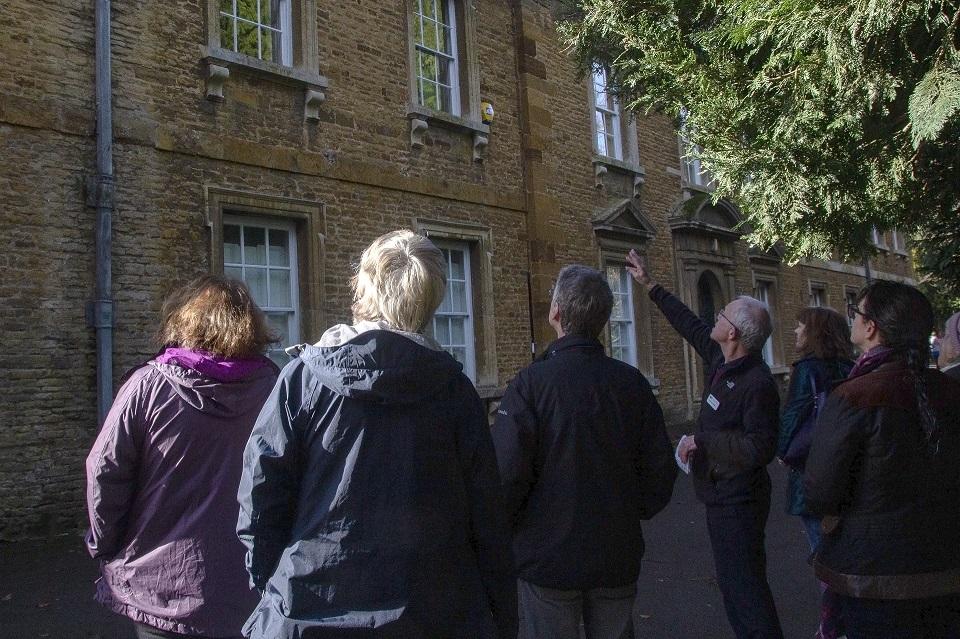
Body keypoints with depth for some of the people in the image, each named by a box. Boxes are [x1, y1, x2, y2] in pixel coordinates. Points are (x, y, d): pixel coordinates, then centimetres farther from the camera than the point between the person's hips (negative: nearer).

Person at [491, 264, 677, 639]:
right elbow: (660, 471, -1)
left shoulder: (530, 384, -18)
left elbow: (507, 476, -21)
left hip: (547, 561, -3)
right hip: (618, 561, 4)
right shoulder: (632, 383, -5)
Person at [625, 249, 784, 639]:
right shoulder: (721, 360, 2)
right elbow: (690, 325, 15)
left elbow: (760, 449, -26)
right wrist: (649, 285, 21)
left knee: (743, 586, -4)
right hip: (721, 495, 10)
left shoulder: (758, 384, -23)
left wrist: (701, 441, -20)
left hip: (737, 503, -10)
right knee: (734, 581, 20)